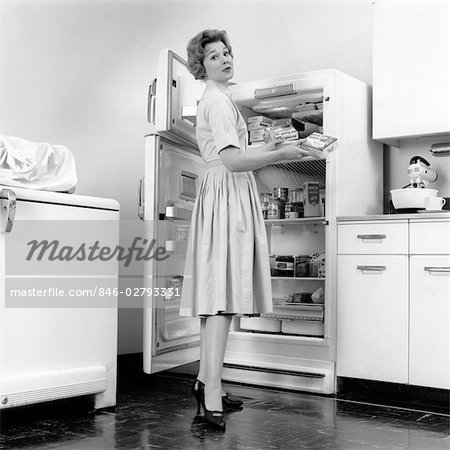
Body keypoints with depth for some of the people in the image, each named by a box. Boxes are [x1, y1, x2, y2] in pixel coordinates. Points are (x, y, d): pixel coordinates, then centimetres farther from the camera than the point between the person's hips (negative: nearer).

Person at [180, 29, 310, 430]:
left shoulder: (215, 100, 26)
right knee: (223, 296, -15)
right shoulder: (218, 100, -8)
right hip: (229, 197, -10)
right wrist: (281, 154, -11)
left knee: (219, 297, 9)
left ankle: (206, 382, 15)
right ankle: (212, 397, -15)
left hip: (225, 195, 10)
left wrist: (264, 149, 28)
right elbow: (233, 160, -19)